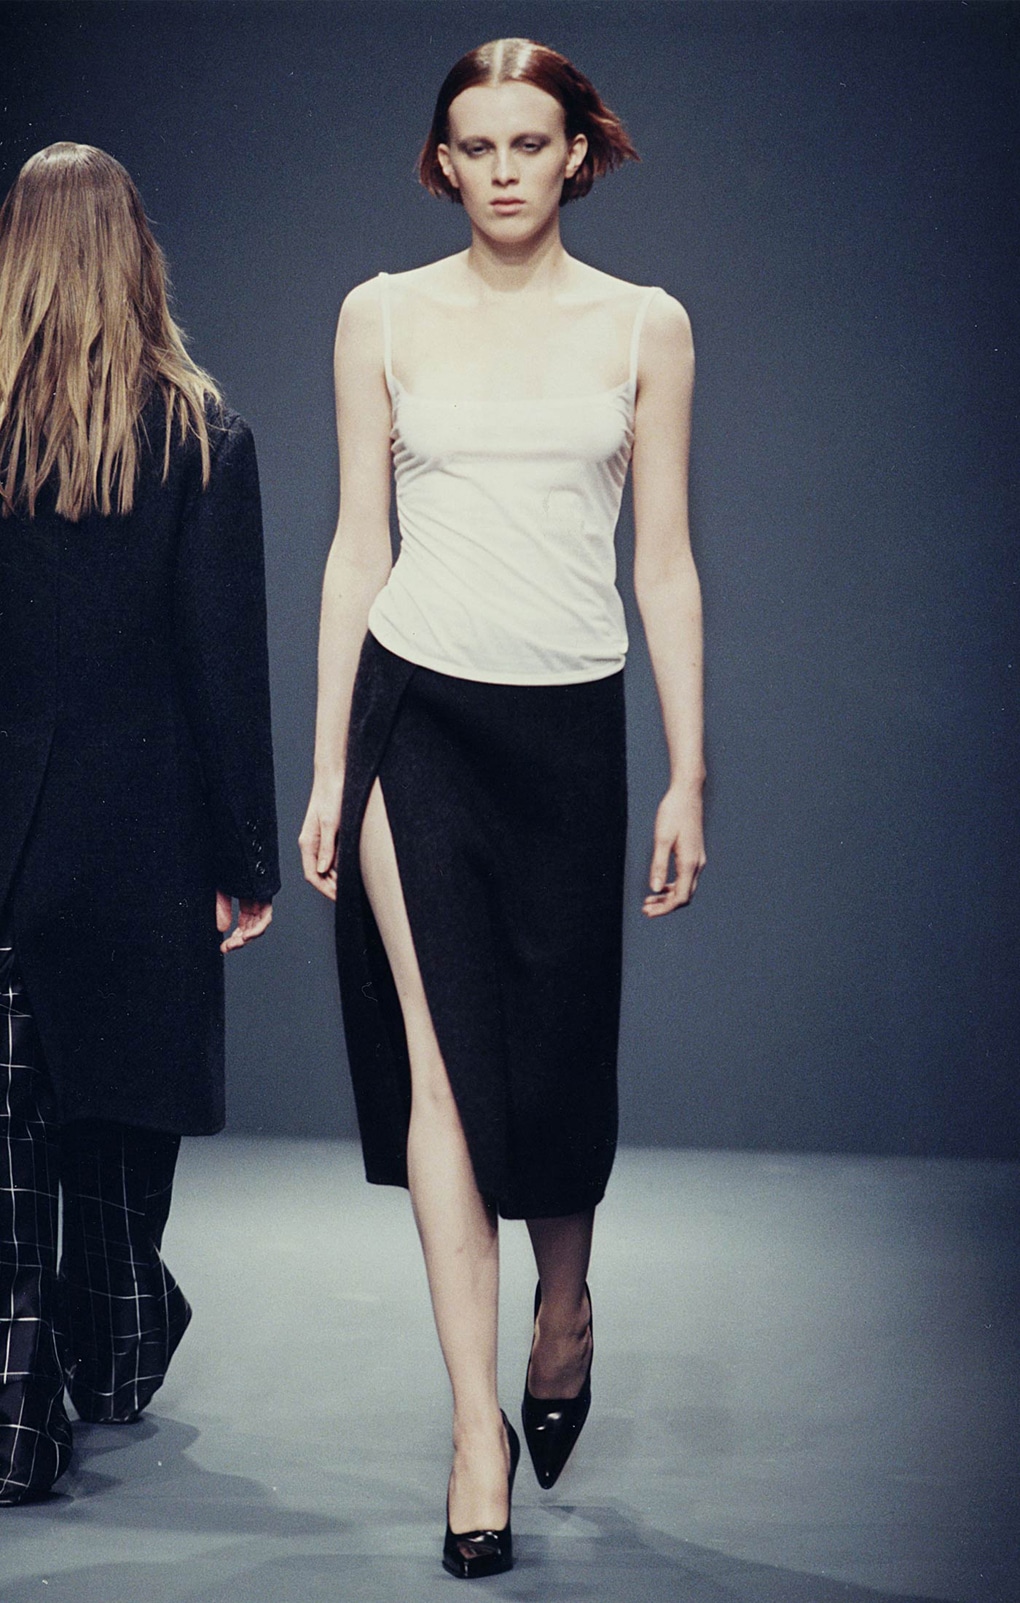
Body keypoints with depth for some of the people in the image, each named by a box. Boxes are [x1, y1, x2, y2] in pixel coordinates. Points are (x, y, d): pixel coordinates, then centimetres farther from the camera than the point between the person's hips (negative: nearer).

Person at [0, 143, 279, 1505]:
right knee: (122, 1096, 18)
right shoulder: (198, 431, -5)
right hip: (141, 825, 1)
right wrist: (245, 857, -2)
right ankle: (117, 1350, 34)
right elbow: (226, 658, -7)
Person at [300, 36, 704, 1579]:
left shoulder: (645, 327, 5)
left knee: (558, 1058, 4)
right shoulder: (384, 316, 6)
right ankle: (479, 1422, -2)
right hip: (414, 704, 0)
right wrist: (328, 770, 2)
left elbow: (665, 564, 5)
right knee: (442, 1054, -6)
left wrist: (688, 777, 1)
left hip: (569, 725, 0)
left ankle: (564, 1308, 35)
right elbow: (358, 546, 6)